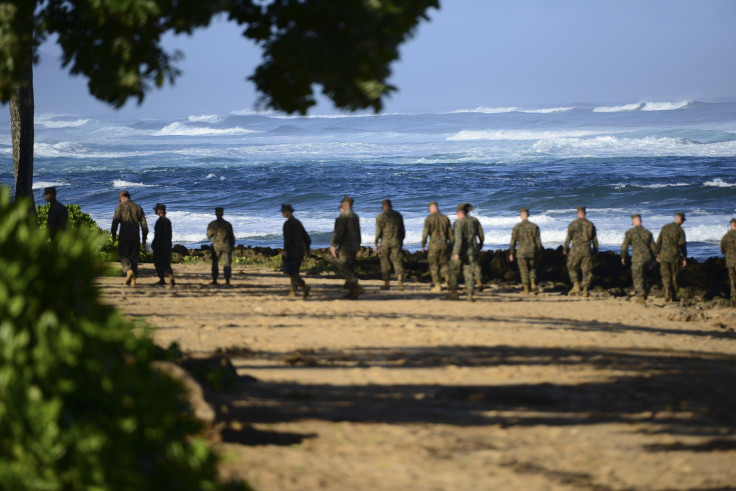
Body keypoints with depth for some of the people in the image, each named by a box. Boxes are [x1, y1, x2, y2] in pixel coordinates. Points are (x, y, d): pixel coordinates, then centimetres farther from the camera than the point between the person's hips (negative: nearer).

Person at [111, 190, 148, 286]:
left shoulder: (121, 206, 1)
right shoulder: (138, 208, 13)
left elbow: (115, 221, -9)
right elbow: (144, 225, 10)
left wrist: (113, 235, 0)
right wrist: (144, 240, 15)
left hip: (124, 236, -4)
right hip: (136, 237, 4)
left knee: (123, 256, 5)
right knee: (134, 258, 9)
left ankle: (129, 270, -23)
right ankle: (133, 280, 2)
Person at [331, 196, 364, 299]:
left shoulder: (343, 216, -13)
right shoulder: (355, 217, 15)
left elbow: (338, 232, -19)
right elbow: (358, 233, 22)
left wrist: (333, 245, -15)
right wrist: (357, 246, 28)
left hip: (345, 247, -9)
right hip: (354, 247, 9)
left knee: (342, 268, -9)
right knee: (350, 269, 12)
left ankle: (357, 287, -21)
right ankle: (352, 291, 7)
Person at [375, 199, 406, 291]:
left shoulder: (380, 217, -6)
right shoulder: (398, 215, 7)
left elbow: (378, 232, -8)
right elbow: (402, 230, 12)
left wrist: (376, 245, -4)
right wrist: (401, 241, 24)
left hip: (385, 242, -2)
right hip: (396, 242, 3)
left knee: (385, 263, 9)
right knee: (397, 262, 0)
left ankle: (386, 283, 16)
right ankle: (400, 281, -16)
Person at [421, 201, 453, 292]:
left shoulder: (429, 219, -5)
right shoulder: (445, 218, 7)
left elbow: (425, 233, -11)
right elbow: (451, 234, 7)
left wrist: (423, 245, 0)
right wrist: (451, 246, 16)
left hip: (434, 245, -3)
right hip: (444, 245, 3)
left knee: (434, 266, 9)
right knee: (444, 264, 16)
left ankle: (438, 285, 7)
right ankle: (447, 276, -13)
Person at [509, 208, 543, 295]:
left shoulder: (517, 227, -4)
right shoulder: (534, 226, 2)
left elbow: (513, 241, -5)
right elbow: (538, 241, 3)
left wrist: (511, 254, 2)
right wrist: (538, 253, 12)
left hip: (521, 253, -2)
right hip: (532, 252, 2)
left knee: (524, 271, 6)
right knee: (533, 269, 18)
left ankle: (526, 290, 5)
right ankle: (533, 284, -5)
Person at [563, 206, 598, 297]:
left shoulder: (573, 224, -4)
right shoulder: (590, 224, 6)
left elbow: (568, 238, -2)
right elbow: (594, 239, 11)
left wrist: (566, 250, 10)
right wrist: (595, 250, 25)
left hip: (576, 249, -2)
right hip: (587, 250, 2)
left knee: (572, 268, 14)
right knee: (586, 271, 6)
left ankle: (576, 286, 0)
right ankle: (585, 290, 2)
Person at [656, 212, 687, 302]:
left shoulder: (665, 227, 6)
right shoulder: (680, 230, -8)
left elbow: (659, 242, 9)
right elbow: (682, 245, -8)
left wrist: (658, 254, 18)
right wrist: (684, 258, -1)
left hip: (664, 255, 3)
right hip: (675, 257, -3)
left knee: (665, 275, 5)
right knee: (674, 276, 10)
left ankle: (667, 289, -23)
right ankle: (674, 297, 14)